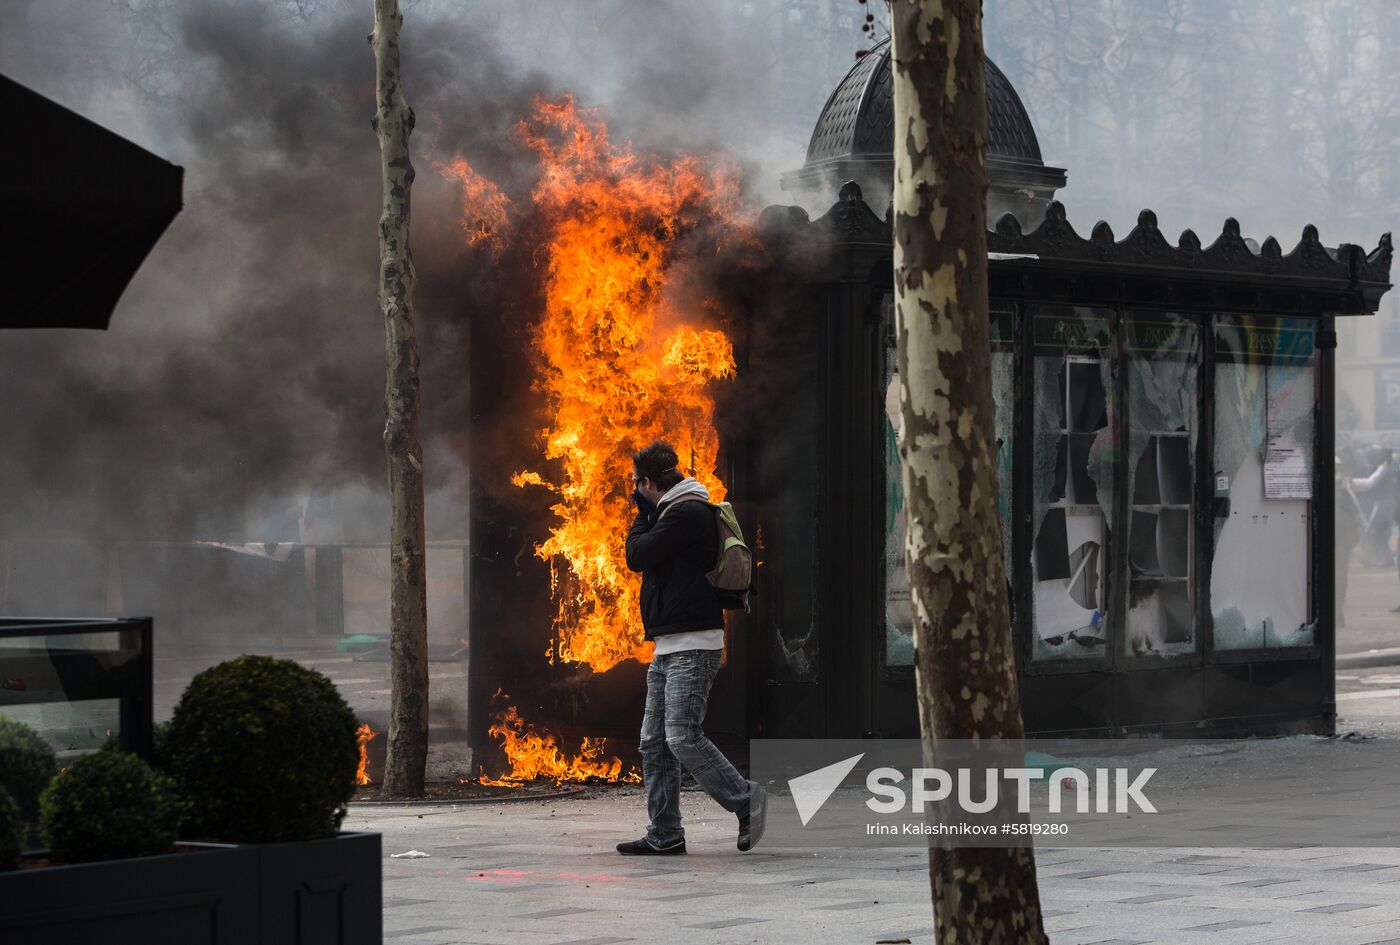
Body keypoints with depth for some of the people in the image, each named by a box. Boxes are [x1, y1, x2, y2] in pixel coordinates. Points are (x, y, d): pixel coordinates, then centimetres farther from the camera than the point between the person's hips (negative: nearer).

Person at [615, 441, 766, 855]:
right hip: (668, 646, 11)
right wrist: (647, 513, 17)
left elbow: (636, 555, -11)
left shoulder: (686, 513, -12)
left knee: (682, 737, -16)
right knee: (654, 742, 6)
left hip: (692, 647, -11)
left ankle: (747, 801, -5)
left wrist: (642, 513, 2)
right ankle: (664, 834, 7)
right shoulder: (676, 511, 20)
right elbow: (644, 557, 25)